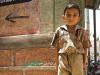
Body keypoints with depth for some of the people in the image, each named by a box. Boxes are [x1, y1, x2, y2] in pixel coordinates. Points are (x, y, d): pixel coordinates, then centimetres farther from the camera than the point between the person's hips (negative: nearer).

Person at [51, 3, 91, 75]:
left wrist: (84, 62, 4)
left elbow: (85, 48, 7)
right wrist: (57, 61, 9)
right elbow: (56, 47, 11)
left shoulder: (81, 31, 4)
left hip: (77, 59, 0)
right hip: (63, 59, 1)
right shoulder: (59, 30, 6)